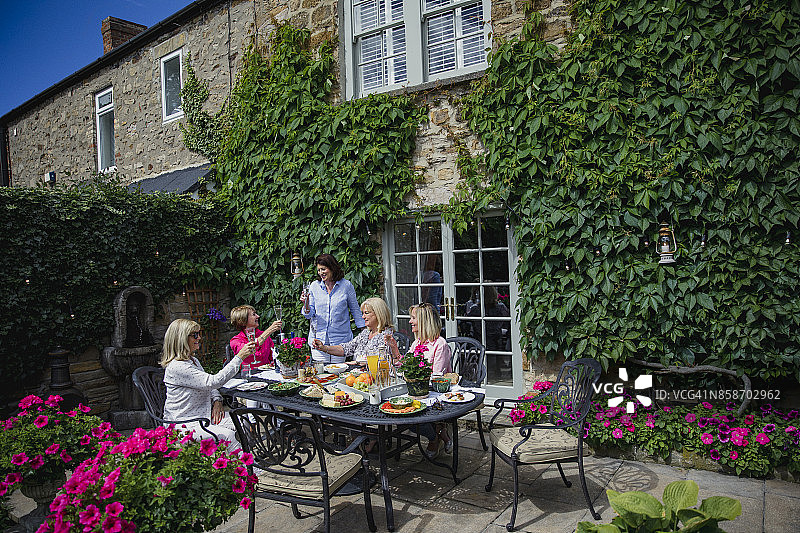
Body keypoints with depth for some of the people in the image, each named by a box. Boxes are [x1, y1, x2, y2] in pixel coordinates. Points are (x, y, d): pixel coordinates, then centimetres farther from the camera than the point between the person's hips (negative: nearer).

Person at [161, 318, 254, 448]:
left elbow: (208, 385, 23)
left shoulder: (193, 360, 11)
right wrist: (239, 357, -27)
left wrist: (217, 401, 0)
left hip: (202, 415, 9)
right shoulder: (176, 367, -21)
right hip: (182, 424, -9)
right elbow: (214, 382, -27)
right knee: (226, 435, -27)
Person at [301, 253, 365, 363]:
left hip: (340, 340, -1)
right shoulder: (314, 286, 4)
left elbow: (355, 310, 8)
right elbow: (310, 315, 6)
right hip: (318, 338, 2)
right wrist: (306, 306, -15)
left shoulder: (346, 285, -1)